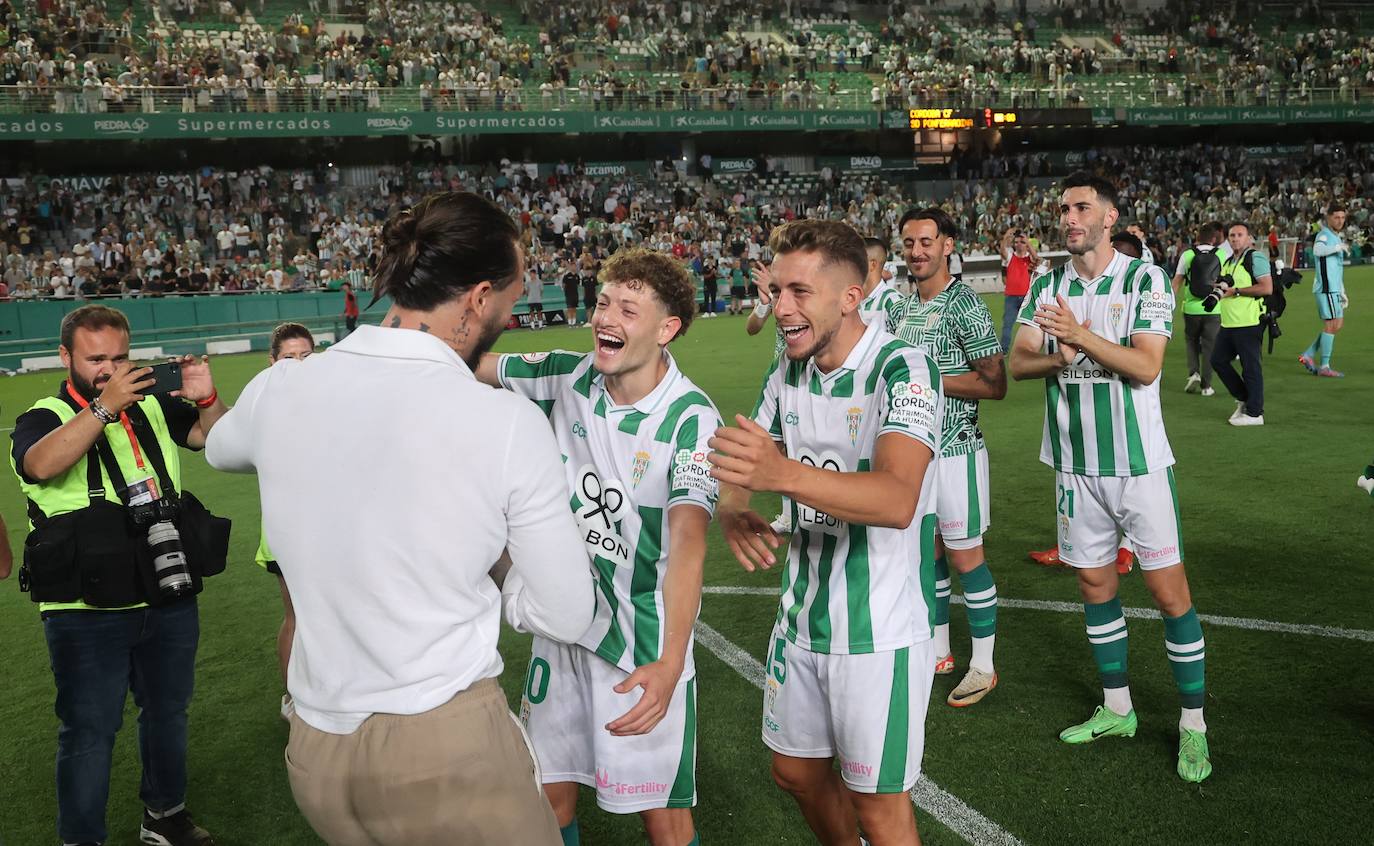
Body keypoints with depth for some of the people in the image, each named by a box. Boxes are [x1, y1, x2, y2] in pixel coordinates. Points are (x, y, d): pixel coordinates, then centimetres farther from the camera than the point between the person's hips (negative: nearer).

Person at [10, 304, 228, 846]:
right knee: (89, 731, 5)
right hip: (87, 613, -4)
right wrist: (106, 405, -34)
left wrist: (206, 399, -18)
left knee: (167, 711, 19)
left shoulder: (155, 406, 5)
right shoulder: (44, 419, -6)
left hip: (170, 601, 4)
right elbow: (42, 464, -27)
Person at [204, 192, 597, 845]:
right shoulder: (509, 423, -15)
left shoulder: (279, 390, -4)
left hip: (316, 755, 5)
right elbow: (564, 616, -7)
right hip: (450, 752, -5)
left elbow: (220, 450, 22)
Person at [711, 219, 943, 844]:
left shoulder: (901, 370, -20)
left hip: (879, 630, -6)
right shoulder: (787, 373, 3)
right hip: (800, 620, 7)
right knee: (795, 770, 20)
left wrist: (787, 476, -51)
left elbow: (898, 501, -35)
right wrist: (732, 511, -18)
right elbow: (743, 466, 7)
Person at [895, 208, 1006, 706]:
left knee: (964, 556, -1)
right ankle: (939, 652, 29)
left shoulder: (964, 304, -12)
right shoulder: (906, 307, 12)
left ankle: (983, 666, 12)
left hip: (954, 451, -8)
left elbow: (995, 384, -16)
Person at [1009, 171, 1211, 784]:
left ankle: (1193, 722, 11)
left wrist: (1081, 335, -26)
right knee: (1095, 583, 12)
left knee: (1169, 590, -3)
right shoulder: (1047, 286, 7)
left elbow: (1146, 366, -15)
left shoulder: (1145, 279, -6)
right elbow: (1018, 363, 2)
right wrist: (1058, 358, -18)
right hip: (1075, 463, 4)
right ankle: (1117, 709, 28)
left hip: (1139, 461, -4)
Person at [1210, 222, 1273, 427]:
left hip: (1249, 323, -9)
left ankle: (1254, 413, 5)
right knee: (1218, 360, 12)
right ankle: (1243, 399, 25)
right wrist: (1220, 287, 8)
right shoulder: (1228, 262, 18)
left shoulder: (1256, 258, -9)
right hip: (1228, 323, 9)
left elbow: (1267, 288, -18)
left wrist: (1235, 291, -17)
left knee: (1251, 367, -3)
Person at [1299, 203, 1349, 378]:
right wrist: (1339, 246, -40)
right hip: (1326, 288, -10)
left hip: (1334, 288, 10)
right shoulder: (1324, 235, -8)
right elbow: (1317, 250, -34)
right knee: (1331, 325, -9)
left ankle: (1308, 355, 12)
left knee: (1338, 324, 9)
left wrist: (1342, 293, 27)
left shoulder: (1336, 237, 21)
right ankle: (1324, 366, -5)